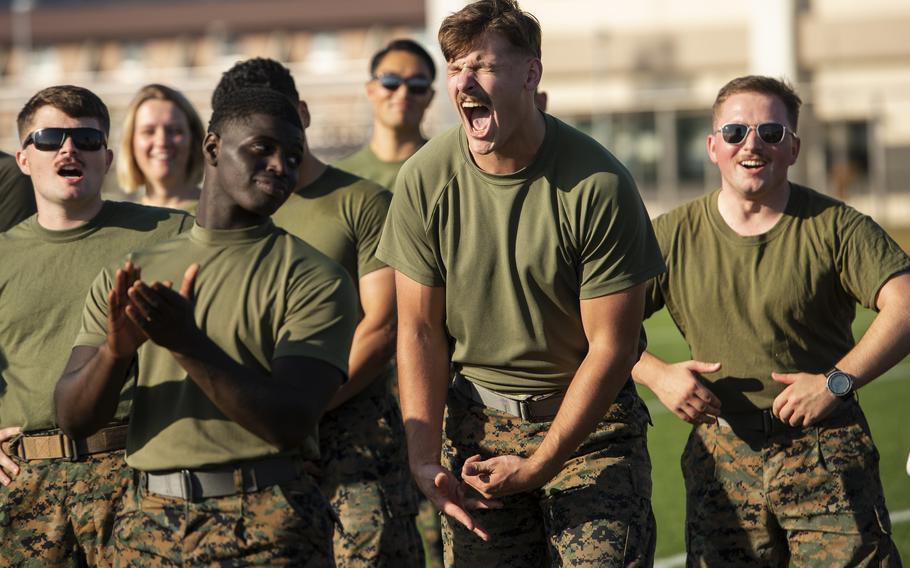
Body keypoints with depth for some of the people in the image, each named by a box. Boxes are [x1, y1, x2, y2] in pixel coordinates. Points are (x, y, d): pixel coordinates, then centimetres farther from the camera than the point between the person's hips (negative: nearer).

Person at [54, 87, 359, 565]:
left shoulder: (315, 279, -1)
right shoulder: (128, 277, 10)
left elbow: (292, 422, -13)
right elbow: (73, 416, 3)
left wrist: (188, 343, -22)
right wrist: (115, 350, -17)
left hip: (266, 523, -3)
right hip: (148, 524, 3)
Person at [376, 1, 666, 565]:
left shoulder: (600, 184, -16)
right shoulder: (425, 179, -7)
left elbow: (611, 346, -12)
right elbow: (420, 331, 0)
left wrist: (540, 466, -15)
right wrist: (424, 459, -10)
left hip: (591, 419, -2)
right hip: (479, 419, 2)